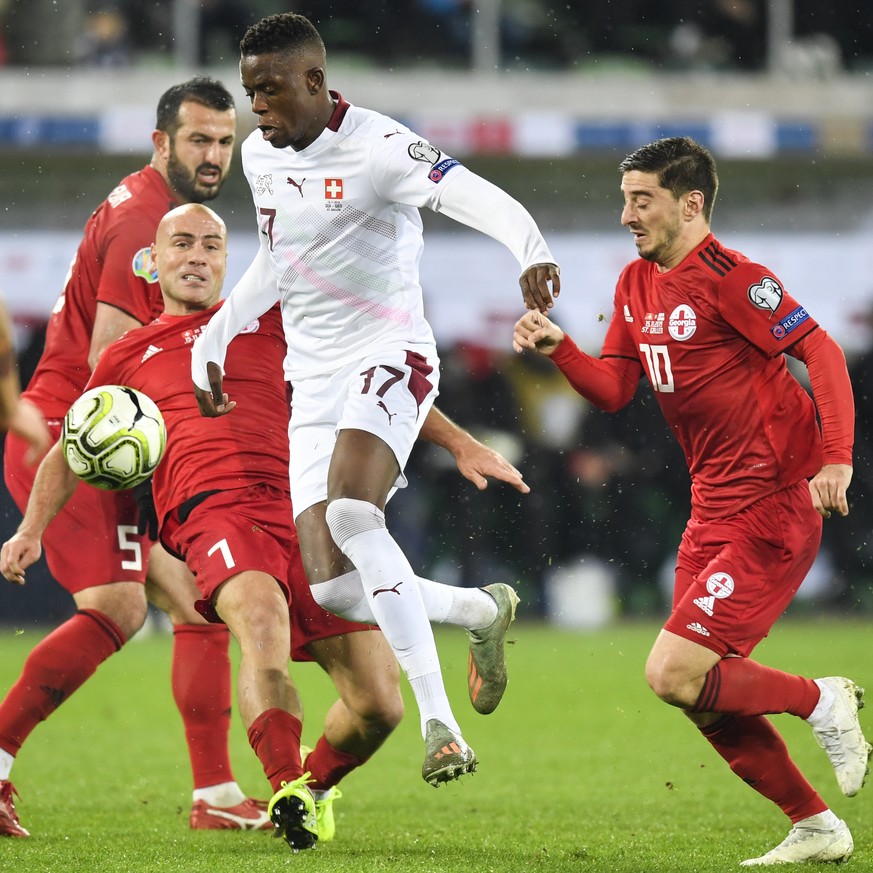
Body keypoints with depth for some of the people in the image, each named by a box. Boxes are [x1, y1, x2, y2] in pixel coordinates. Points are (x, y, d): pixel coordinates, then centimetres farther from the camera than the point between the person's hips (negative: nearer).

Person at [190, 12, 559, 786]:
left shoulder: (375, 146, -13)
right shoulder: (261, 155, 11)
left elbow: (479, 198, -26)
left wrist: (532, 251, -46)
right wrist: (213, 340, 23)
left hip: (388, 359, -7)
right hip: (314, 381, 7)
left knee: (351, 513, -34)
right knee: (331, 590, -7)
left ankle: (438, 722, -31)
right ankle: (484, 610, 19)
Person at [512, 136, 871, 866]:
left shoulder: (728, 277, -15)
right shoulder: (638, 284, 11)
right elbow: (614, 390, 14)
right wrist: (557, 348, -4)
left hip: (772, 510, -9)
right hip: (713, 511, 9)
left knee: (674, 675, -16)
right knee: (707, 695, 7)